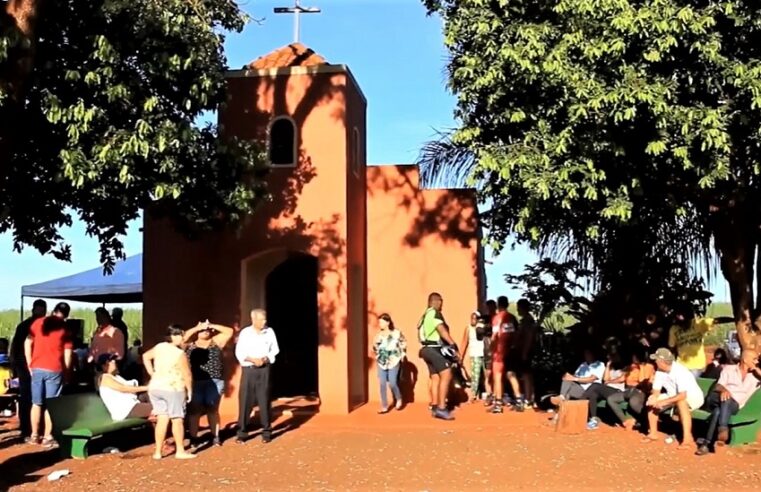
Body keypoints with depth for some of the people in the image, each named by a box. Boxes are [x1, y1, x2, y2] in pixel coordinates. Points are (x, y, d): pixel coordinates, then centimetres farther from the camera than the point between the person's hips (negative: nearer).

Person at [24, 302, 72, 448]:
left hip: (37, 368, 3)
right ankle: (48, 437, 1)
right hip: (54, 370, -3)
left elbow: (27, 344, 7)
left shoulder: (38, 322, 9)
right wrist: (66, 372, 8)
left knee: (37, 403, 11)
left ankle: (34, 435, 17)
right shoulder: (65, 328, 2)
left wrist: (30, 364, 12)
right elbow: (67, 354, -1)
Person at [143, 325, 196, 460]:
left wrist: (152, 373, 19)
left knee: (162, 419, 9)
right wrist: (189, 390, -1)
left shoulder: (159, 347, 5)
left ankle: (158, 452, 8)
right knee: (177, 419, 3)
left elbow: (145, 356, 21)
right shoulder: (179, 354, -16)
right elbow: (187, 375, -13)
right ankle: (180, 451, 7)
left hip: (155, 388, 6)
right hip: (173, 389, -6)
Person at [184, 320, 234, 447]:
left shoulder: (216, 342, 10)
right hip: (195, 382, -1)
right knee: (195, 410, 2)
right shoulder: (191, 344, 8)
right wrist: (197, 327, -6)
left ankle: (215, 437, 13)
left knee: (213, 410, 8)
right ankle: (193, 438, 7)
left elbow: (230, 332, 5)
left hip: (214, 382, 1)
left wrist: (212, 326, 1)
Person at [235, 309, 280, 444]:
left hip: (264, 370, 1)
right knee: (245, 401, 0)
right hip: (248, 370, -1)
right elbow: (239, 352, -2)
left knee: (264, 401, 1)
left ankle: (266, 432, 10)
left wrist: (265, 359, -11)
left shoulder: (270, 332, 1)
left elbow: (275, 350, 6)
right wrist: (252, 359, -16)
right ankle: (242, 433, 7)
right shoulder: (245, 333, -2)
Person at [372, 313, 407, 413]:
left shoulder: (396, 333, -6)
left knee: (392, 383, -8)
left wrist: (400, 355, 1)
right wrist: (374, 345, -5)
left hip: (393, 362, -3)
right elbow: (375, 349, 13)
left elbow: (404, 344, 3)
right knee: (382, 384, -1)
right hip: (381, 363, 3)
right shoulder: (379, 335, 2)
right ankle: (384, 407, 5)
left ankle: (399, 399, 22)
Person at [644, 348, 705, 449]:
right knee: (651, 401, -3)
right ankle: (653, 433, 7)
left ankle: (688, 438, -41)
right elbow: (656, 391, -4)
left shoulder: (679, 371, -31)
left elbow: (682, 395, -37)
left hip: (694, 398, -8)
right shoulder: (660, 371, -8)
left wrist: (664, 402, -36)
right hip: (674, 397, 8)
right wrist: (653, 398, -27)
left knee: (681, 401, -40)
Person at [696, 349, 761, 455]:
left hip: (734, 405, 0)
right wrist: (723, 390, -24)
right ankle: (723, 429, -52)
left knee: (718, 411, -36)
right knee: (725, 398, -38)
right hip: (716, 399, 0)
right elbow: (718, 386, 1)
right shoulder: (729, 369, 15)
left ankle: (707, 443, -50)